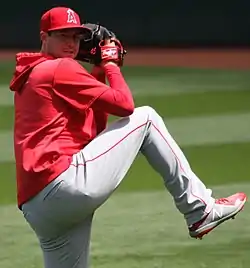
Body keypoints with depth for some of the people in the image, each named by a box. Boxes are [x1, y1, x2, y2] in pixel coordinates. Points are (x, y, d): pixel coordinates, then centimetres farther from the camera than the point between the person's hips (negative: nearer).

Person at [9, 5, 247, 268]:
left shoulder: (29, 78, 28)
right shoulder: (61, 69, 1)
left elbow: (95, 133, 26)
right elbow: (124, 104, -5)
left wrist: (97, 76, 22)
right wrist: (111, 66, 12)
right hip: (67, 184, -9)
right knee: (145, 117, 5)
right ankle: (199, 210, 5)